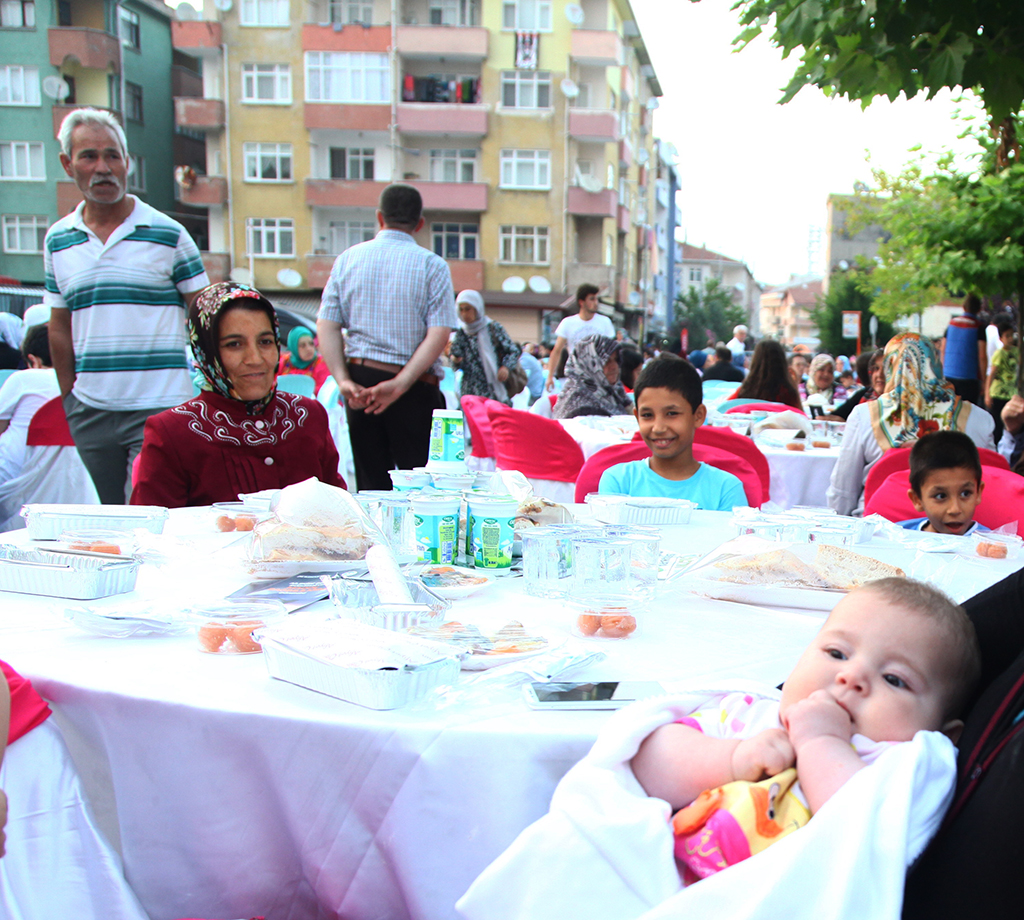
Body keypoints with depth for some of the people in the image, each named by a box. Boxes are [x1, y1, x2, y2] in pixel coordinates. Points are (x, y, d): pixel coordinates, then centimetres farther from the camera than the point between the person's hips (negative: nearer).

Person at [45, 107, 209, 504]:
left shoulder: (167, 234, -2)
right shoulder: (57, 240, 9)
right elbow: (59, 327, 15)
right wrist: (69, 398, 11)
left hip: (159, 409, -4)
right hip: (90, 411, 4)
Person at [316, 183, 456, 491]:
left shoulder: (348, 259, 8)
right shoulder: (432, 265, -1)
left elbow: (327, 326, 0)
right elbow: (439, 334, -11)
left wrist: (343, 380, -6)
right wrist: (400, 384, -14)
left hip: (360, 382, 3)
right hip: (415, 386, -3)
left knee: (371, 484, 10)